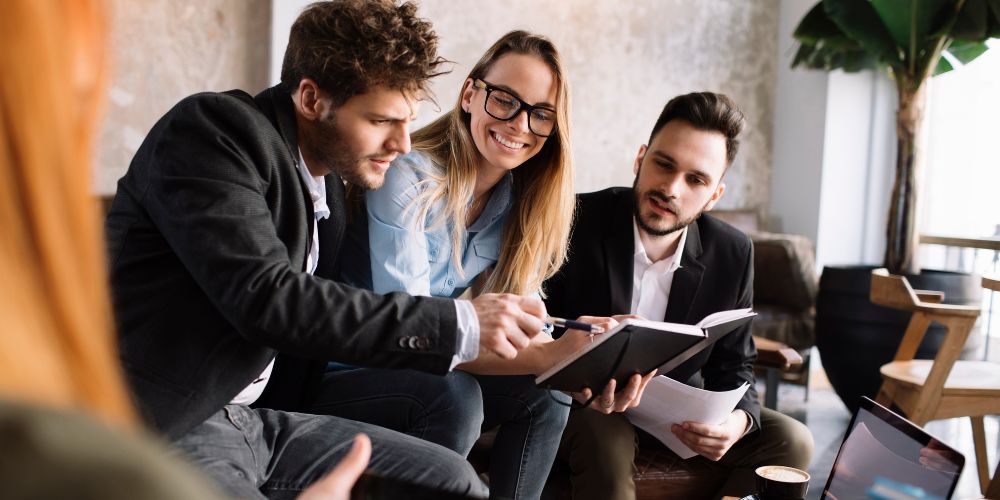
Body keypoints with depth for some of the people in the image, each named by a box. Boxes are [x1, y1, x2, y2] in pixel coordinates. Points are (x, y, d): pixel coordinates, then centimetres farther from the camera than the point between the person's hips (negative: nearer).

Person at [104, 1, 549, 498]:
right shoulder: (212, 127, -13)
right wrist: (458, 322, -24)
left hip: (251, 416, 8)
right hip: (161, 425, -7)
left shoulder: (329, 184, 10)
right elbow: (266, 300, -25)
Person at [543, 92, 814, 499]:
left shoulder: (733, 254, -7)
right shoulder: (578, 221, -18)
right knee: (607, 443, -37)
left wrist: (737, 420, -22)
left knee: (789, 441, -11)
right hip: (586, 405, -4)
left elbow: (734, 367, 1)